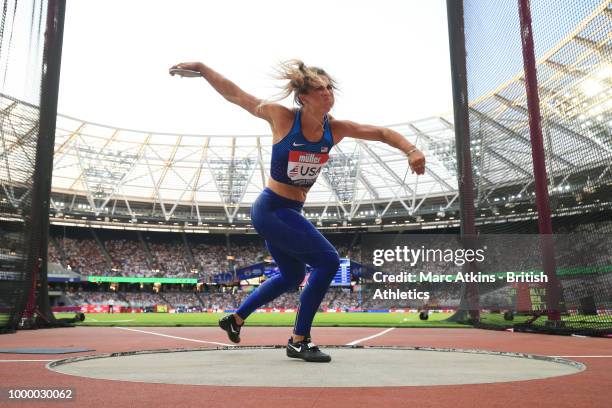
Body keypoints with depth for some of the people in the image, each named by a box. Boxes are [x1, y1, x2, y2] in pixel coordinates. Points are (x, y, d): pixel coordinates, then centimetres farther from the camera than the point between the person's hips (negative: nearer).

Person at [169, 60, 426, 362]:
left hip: (289, 212, 8)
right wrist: (200, 67, -4)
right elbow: (233, 94, -6)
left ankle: (235, 319, 40)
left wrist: (411, 150, -16)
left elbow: (381, 133, 0)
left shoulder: (334, 128, -2)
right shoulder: (282, 117, -15)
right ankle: (299, 341, -3)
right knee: (328, 261, -16)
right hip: (271, 210, -8)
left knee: (292, 275, 22)